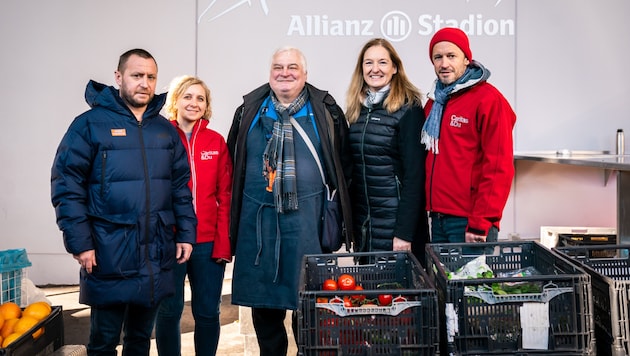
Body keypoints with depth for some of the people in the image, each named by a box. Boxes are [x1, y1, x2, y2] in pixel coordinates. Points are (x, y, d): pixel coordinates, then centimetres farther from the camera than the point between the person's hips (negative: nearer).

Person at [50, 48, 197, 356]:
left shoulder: (166, 130, 9)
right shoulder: (91, 124, -6)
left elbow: (180, 187, 11)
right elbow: (66, 187, -9)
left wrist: (185, 234, 4)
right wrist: (80, 243, -13)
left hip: (156, 256, 4)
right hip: (108, 257, -4)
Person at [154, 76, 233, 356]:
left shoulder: (216, 142, 5)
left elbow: (225, 195, 3)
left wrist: (223, 242, -4)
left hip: (209, 243, 2)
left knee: (208, 312, 10)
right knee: (169, 311, 10)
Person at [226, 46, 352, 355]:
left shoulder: (325, 110, 4)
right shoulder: (250, 110, 10)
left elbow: (342, 164, 6)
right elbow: (232, 162, 14)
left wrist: (337, 211, 2)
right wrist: (233, 212, 11)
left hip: (307, 217, -2)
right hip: (257, 217, 3)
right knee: (262, 295, 10)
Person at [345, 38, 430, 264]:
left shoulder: (408, 109, -10)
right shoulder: (357, 109, 8)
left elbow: (414, 174, -13)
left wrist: (405, 232, -17)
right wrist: (351, 221, 9)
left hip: (396, 219, -6)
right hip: (362, 220, 6)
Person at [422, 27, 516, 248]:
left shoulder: (488, 99, -9)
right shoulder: (434, 102, 13)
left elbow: (499, 168, -14)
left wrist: (480, 223, -17)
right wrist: (432, 209, 11)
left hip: (469, 222, -7)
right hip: (438, 218, 7)